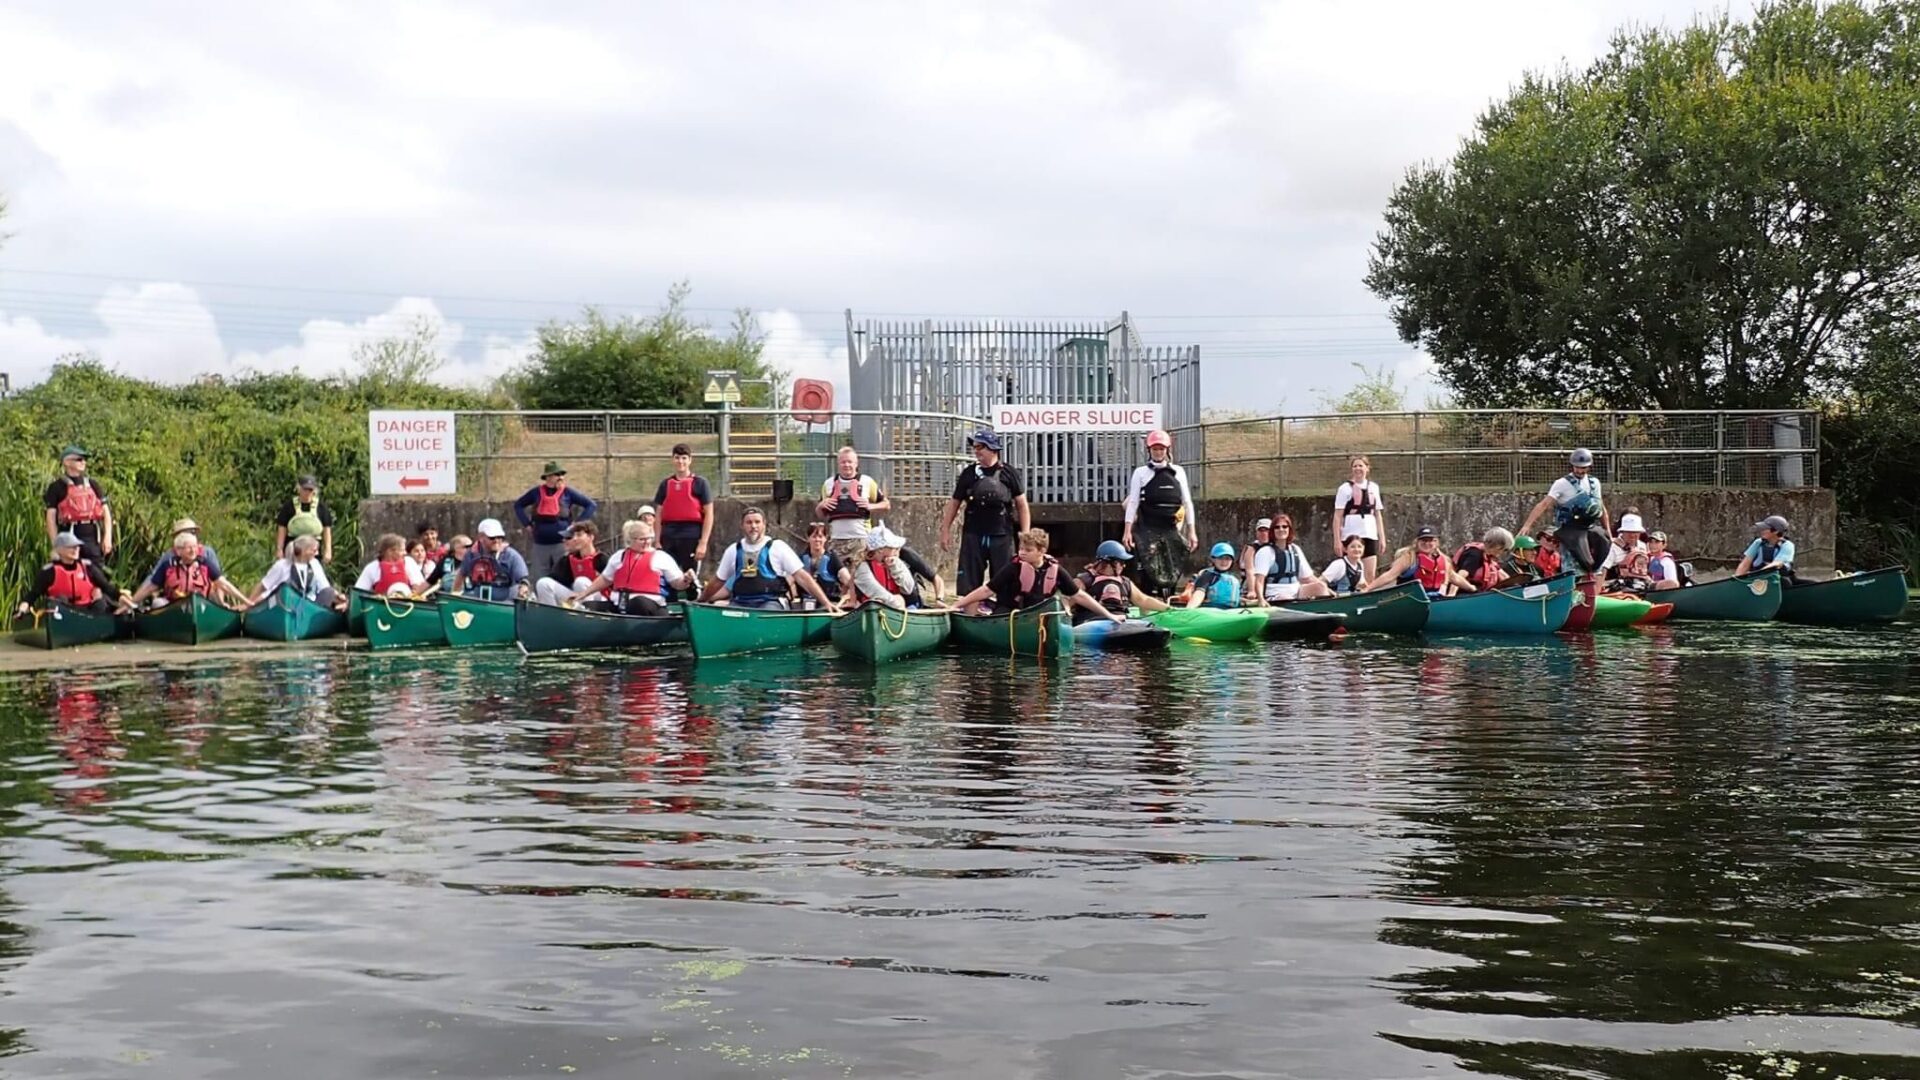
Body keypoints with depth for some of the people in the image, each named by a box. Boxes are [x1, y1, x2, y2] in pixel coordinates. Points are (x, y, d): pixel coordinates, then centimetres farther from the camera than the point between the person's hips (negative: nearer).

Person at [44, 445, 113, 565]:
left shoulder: (92, 484, 15)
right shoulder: (57, 487, 2)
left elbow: (106, 512, 14)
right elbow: (51, 518, -2)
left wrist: (107, 537, 2)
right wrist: (56, 545, -10)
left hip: (93, 537, 4)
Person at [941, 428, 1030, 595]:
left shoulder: (1008, 473, 1)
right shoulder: (968, 473, 7)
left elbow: (1022, 505, 2)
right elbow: (954, 503, 13)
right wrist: (945, 530, 8)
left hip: (1002, 536, -2)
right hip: (973, 535, 2)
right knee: (969, 582, 0)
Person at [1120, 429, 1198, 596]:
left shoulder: (1178, 472, 12)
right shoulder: (1141, 473, 5)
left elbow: (1187, 502, 12)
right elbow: (1132, 503, 1)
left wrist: (1192, 532, 7)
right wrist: (1127, 531, -7)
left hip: (1172, 530, 3)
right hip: (1149, 530, -3)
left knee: (1173, 571, 3)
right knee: (1150, 570, -11)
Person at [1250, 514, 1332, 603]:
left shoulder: (1295, 550, 17)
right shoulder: (1265, 552, -2)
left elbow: (1307, 577, 19)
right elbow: (1259, 581, -12)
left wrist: (1325, 589, 5)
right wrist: (1261, 599, -30)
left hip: (1295, 593, 6)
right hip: (1274, 597, -6)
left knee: (1320, 586, -16)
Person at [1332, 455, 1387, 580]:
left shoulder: (1373, 487, 13)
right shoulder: (1345, 489, 0)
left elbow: (1378, 514, 17)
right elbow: (1337, 516, -3)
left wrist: (1382, 537, 11)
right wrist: (1337, 540, -9)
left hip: (1370, 536, 4)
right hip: (1351, 536, -4)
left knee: (1370, 574, -1)